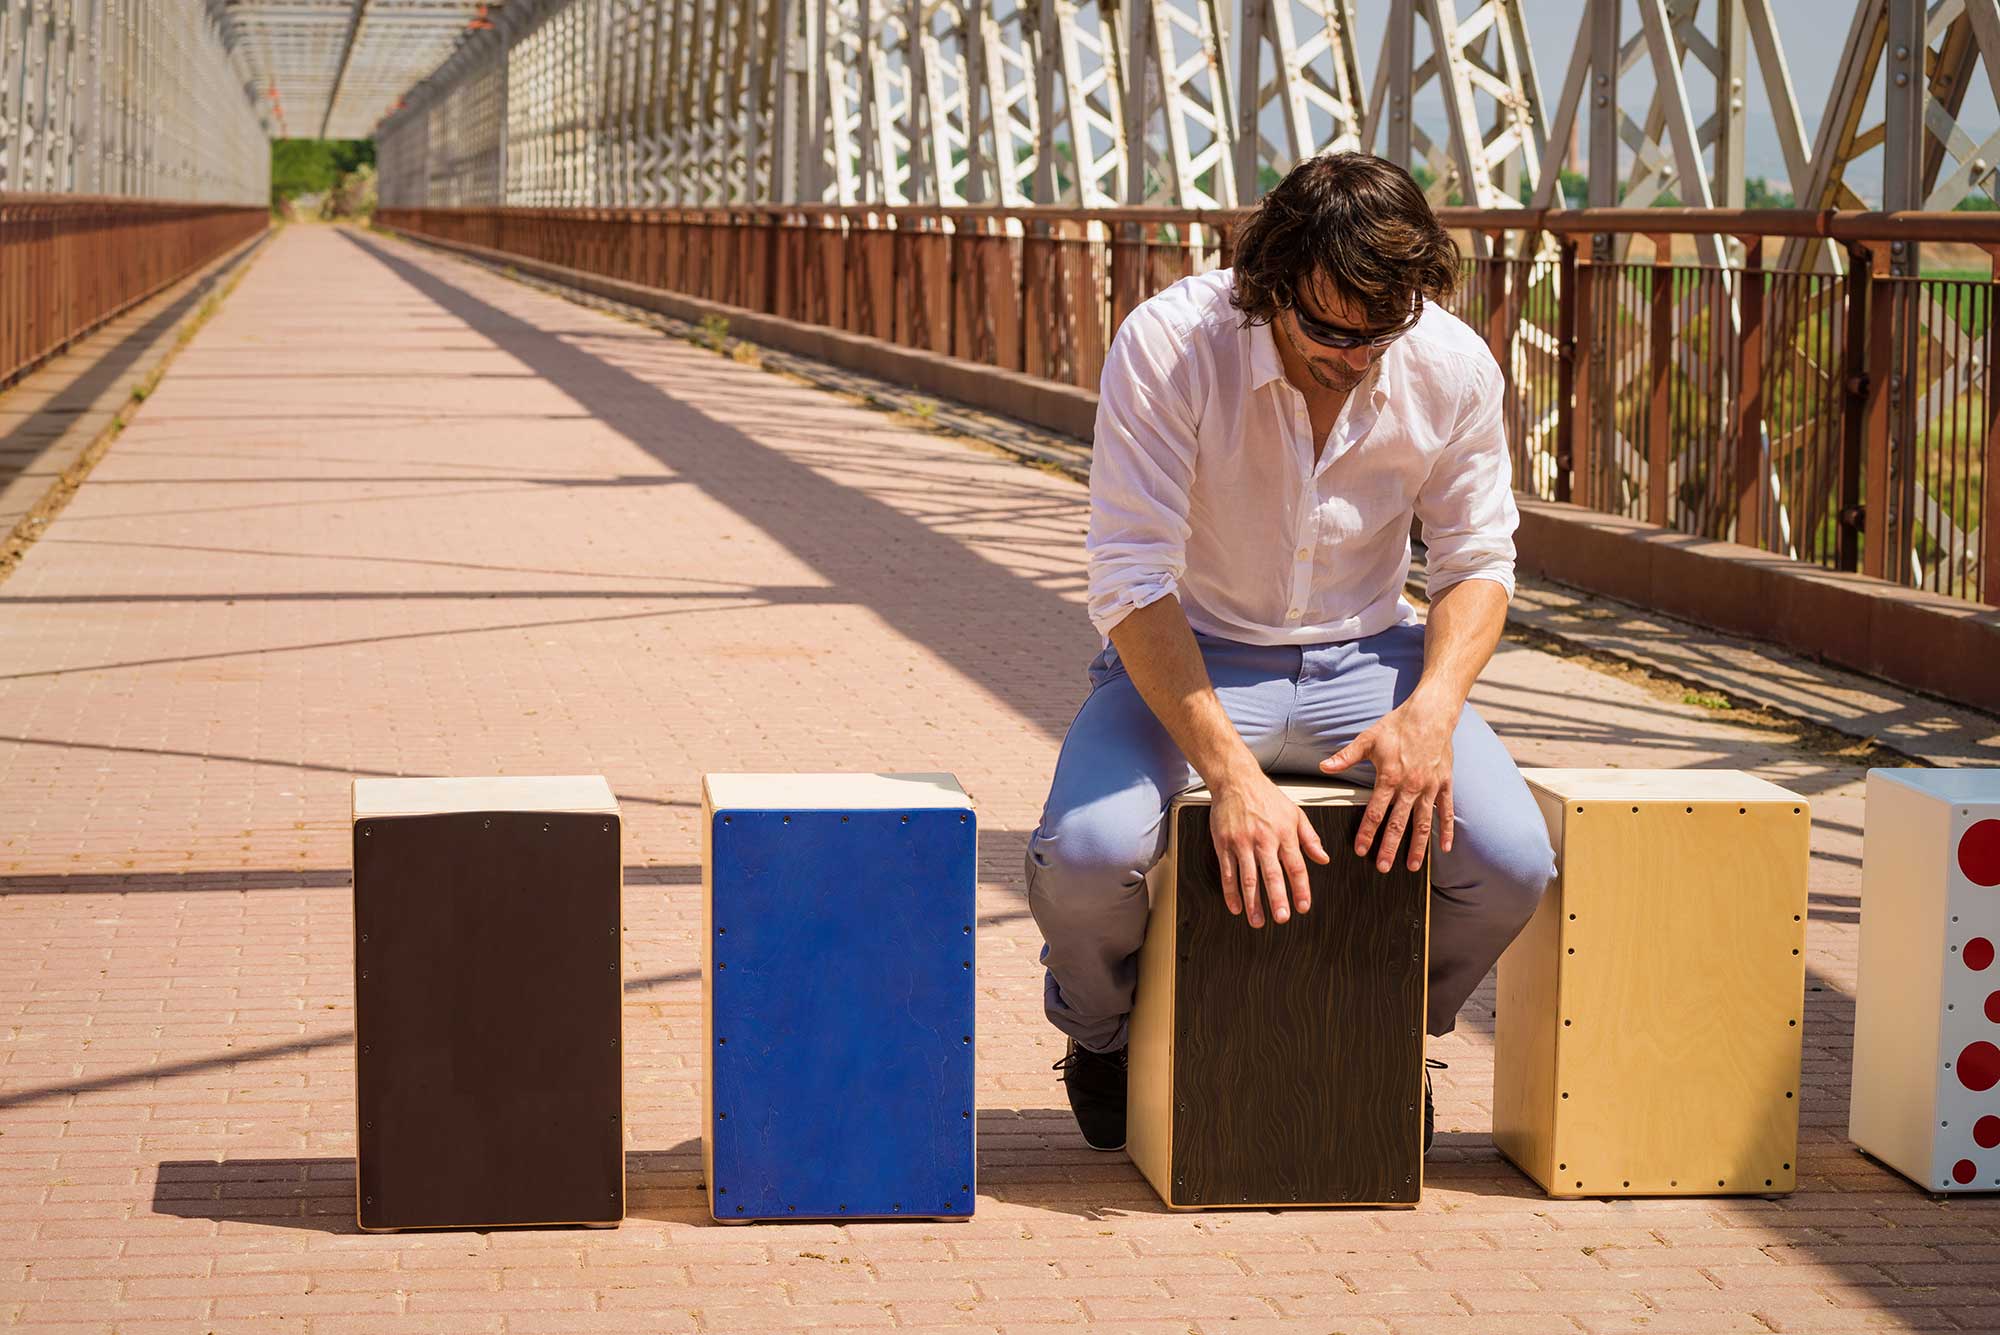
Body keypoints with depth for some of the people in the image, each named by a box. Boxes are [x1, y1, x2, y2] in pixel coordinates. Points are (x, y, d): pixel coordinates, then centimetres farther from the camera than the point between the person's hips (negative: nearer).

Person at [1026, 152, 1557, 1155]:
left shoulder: (1455, 369, -12)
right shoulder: (1168, 345, -23)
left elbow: (1478, 564, 0)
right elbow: (1131, 582, -24)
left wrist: (1431, 709, -21)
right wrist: (1231, 772, -34)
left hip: (1364, 657, 3)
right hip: (1189, 659, -2)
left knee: (1512, 862, -21)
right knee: (1086, 856, -31)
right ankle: (1104, 1032, 9)